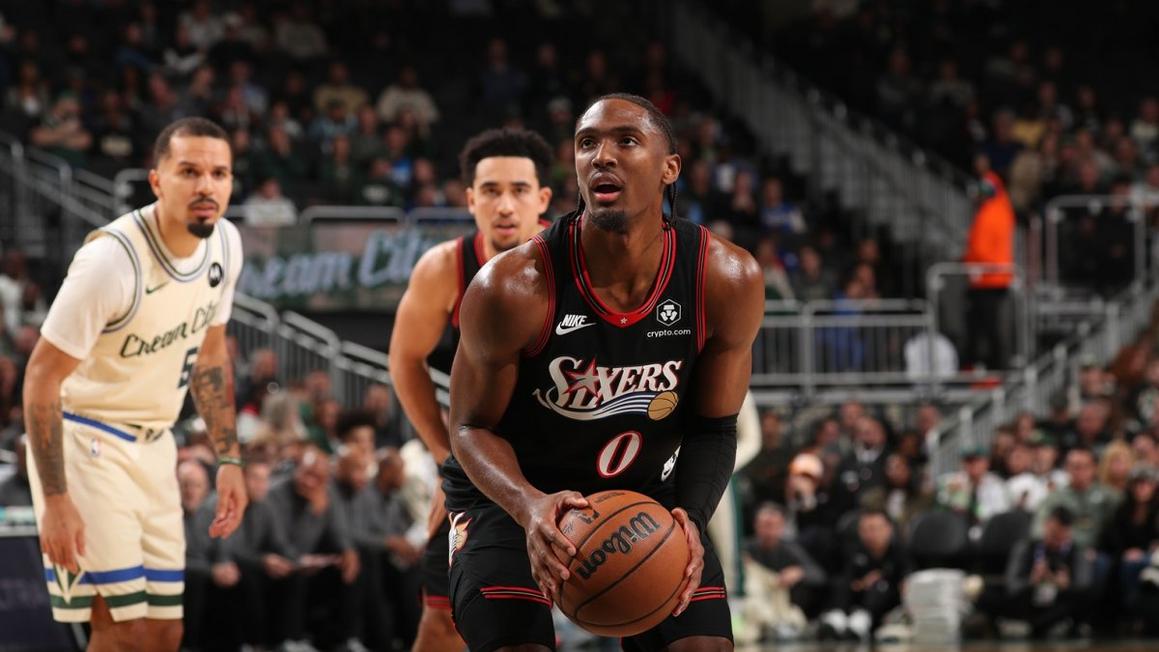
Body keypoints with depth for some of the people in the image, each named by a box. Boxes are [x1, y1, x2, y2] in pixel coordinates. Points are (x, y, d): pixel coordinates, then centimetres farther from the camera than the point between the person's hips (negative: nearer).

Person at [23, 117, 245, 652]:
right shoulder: (112, 260, -25)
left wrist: (228, 459, 10)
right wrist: (56, 501, -23)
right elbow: (41, 379, -21)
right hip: (84, 439, -7)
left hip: (152, 442, 7)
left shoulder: (225, 244, -3)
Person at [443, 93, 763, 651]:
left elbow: (713, 428, -5)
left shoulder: (727, 280, -19)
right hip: (510, 492, -3)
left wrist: (689, 517, -26)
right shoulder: (513, 288, -27)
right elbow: (473, 427, -13)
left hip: (642, 490, 3)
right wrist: (530, 506, -34)